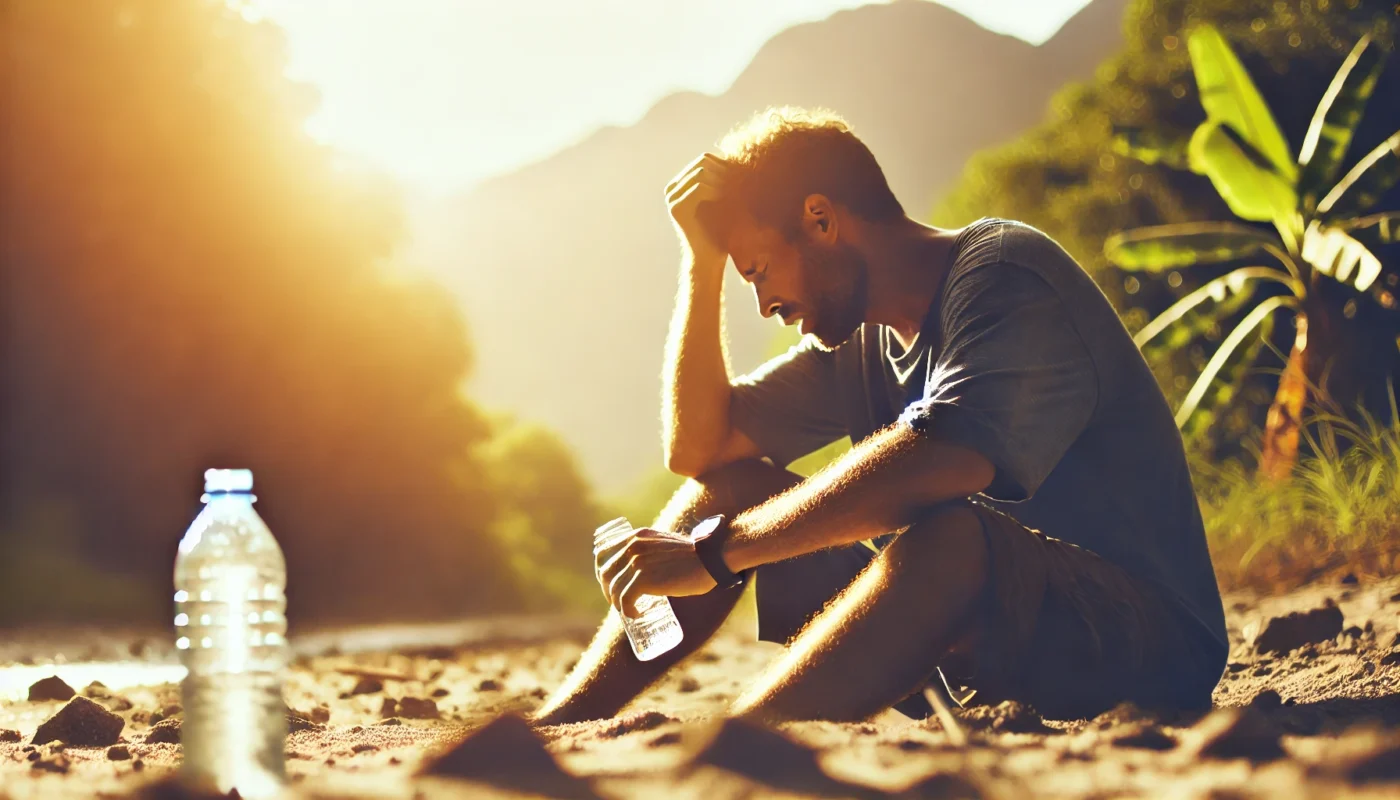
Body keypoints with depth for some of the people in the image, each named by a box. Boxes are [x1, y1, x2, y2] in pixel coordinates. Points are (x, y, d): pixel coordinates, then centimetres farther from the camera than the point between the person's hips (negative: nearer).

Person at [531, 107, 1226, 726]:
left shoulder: (1006, 275, -15)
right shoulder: (859, 337, 12)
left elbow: (926, 468, -31)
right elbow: (697, 445, 9)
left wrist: (712, 553, -28)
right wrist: (702, 260, 4)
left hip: (1147, 647, -8)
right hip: (981, 653, 8)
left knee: (948, 536, -40)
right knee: (737, 482, 2)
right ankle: (550, 732, -5)